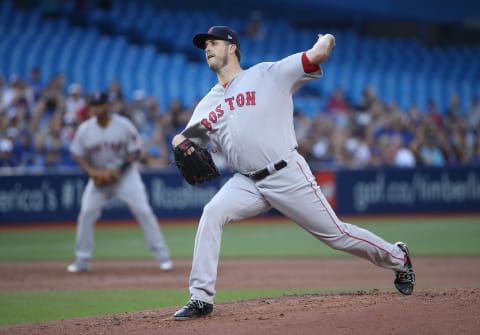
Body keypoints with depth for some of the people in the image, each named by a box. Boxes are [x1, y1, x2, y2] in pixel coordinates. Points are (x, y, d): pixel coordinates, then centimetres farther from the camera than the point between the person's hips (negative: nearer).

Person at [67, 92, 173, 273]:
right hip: (99, 175, 2)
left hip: (125, 174, -2)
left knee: (144, 212, -10)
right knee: (86, 215, -6)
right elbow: (78, 154, 1)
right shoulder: (85, 129, -8)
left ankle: (162, 256, -3)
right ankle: (82, 260, 7)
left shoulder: (124, 125, -14)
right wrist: (92, 171, -16)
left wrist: (118, 170, -21)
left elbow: (134, 152, -9)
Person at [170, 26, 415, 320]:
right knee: (212, 214, -21)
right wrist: (181, 144, -12)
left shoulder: (269, 75, -3)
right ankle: (201, 299, -18)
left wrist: (327, 40, 11)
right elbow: (185, 139, 12)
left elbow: (317, 55, -11)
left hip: (288, 177, -4)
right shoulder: (208, 104, 13)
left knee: (336, 234, 1)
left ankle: (397, 257, 27)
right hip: (247, 183, 4)